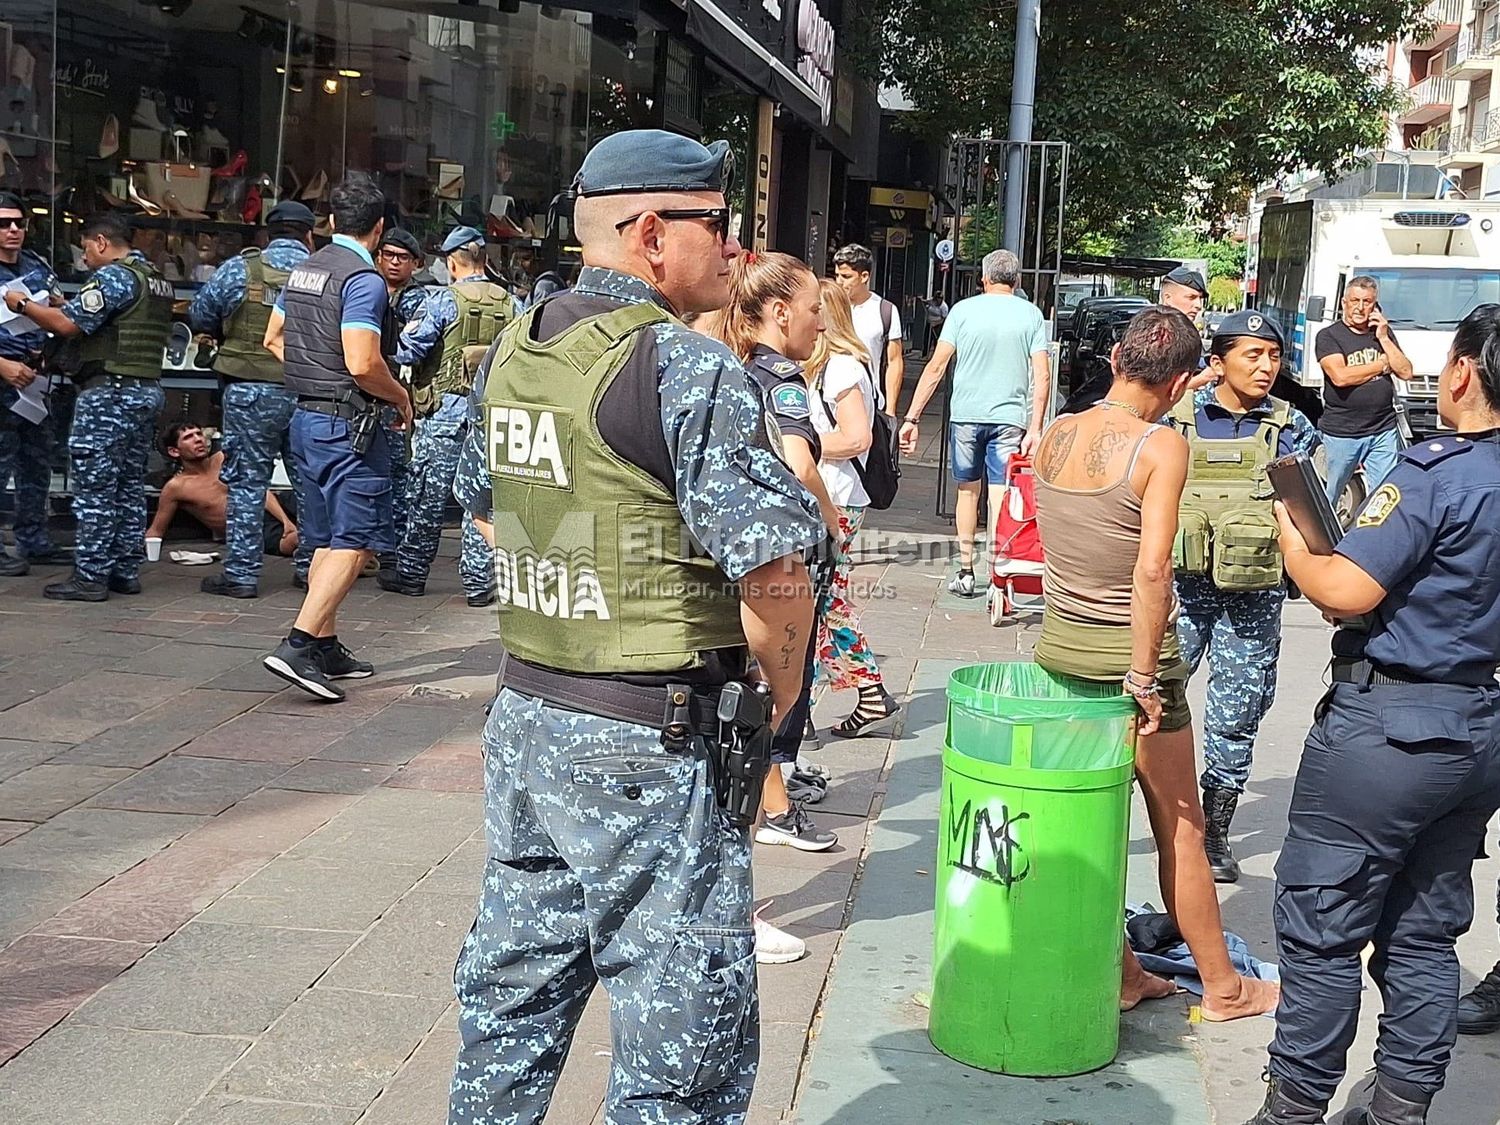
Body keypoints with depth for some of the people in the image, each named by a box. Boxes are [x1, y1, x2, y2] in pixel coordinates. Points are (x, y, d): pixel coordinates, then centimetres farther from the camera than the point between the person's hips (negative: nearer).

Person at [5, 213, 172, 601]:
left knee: (94, 487, -5)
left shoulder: (113, 276, -12)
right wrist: (71, 305, 16)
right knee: (130, 485, 12)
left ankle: (90, 577, -3)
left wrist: (23, 305, -3)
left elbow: (68, 324, -17)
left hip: (110, 391, -9)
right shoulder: (158, 281, 17)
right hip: (148, 389, 9)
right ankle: (126, 570, 15)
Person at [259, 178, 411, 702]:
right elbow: (362, 364, -24)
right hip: (347, 423, -9)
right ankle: (298, 645, -16)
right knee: (356, 541, -7)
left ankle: (326, 646, 20)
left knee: (328, 538, 15)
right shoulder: (364, 279, -15)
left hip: (306, 417, 9)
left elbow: (273, 338, 21)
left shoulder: (304, 270, 12)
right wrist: (401, 398, -7)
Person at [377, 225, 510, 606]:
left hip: (446, 408, -3)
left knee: (427, 495, 6)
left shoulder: (443, 300, -8)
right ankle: (478, 581, 8)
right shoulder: (509, 304, 3)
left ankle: (411, 573, 15)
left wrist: (407, 333, 12)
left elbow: (407, 352, -8)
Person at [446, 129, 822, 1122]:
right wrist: (778, 696, -5)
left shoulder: (516, 349, 8)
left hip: (524, 715, 8)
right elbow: (775, 569, -22)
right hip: (650, 746, -8)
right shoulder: (686, 365, -17)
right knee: (686, 1030, 3)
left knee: (514, 986, 21)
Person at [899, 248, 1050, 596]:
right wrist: (1034, 429, -6)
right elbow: (1042, 377, -6)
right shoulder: (1031, 314, 1)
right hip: (1009, 419, -1)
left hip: (966, 415, 1)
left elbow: (936, 367, -4)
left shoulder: (964, 309, 0)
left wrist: (912, 418, -2)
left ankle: (965, 572, 19)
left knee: (967, 490, 16)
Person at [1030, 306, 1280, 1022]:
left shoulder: (1056, 434, 0)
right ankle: (1222, 987, 25)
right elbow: (1152, 570, -24)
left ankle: (1119, 973, 26)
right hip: (1127, 649, -5)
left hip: (1058, 643, 5)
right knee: (1179, 826, 10)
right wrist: (1144, 678, -20)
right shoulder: (1162, 445, -17)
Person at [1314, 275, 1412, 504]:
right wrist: (1384, 364, -4)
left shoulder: (1383, 332, 14)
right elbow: (1340, 377, -17)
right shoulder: (1328, 336, -1)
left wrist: (1384, 339, -2)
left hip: (1383, 432, 4)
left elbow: (1406, 372, 7)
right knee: (1327, 498, 5)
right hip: (1341, 433, -4)